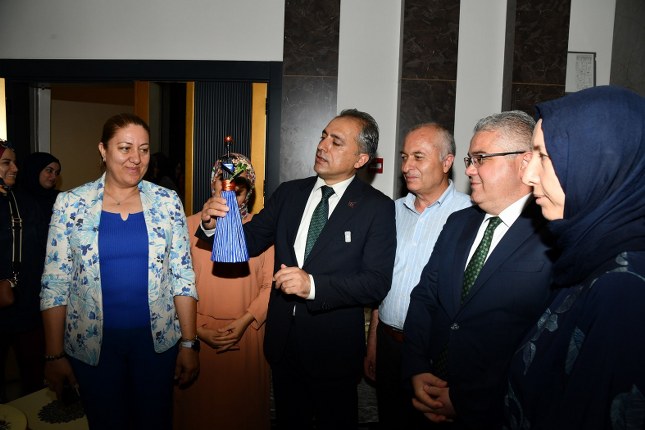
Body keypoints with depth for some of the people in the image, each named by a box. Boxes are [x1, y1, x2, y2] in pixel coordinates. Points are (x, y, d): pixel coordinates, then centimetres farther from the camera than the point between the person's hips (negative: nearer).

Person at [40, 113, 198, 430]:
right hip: (91, 345, 0)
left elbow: (183, 277, -1)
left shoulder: (167, 202, -3)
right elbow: (55, 284, -2)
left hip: (158, 341, 1)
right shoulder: (70, 204, -5)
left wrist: (189, 343, -2)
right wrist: (54, 355, -2)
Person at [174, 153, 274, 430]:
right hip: (198, 334, 0)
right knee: (199, 401, 15)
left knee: (243, 402, 15)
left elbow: (270, 285, -5)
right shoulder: (191, 226, -4)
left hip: (246, 333, 0)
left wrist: (244, 321, -13)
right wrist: (199, 329, -11)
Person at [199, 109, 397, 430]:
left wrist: (313, 285, -31)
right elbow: (251, 240, 2)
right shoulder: (288, 193, 2)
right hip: (282, 340, 5)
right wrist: (215, 224, -18)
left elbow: (377, 282, -19)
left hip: (334, 348, -4)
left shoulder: (378, 208, -12)